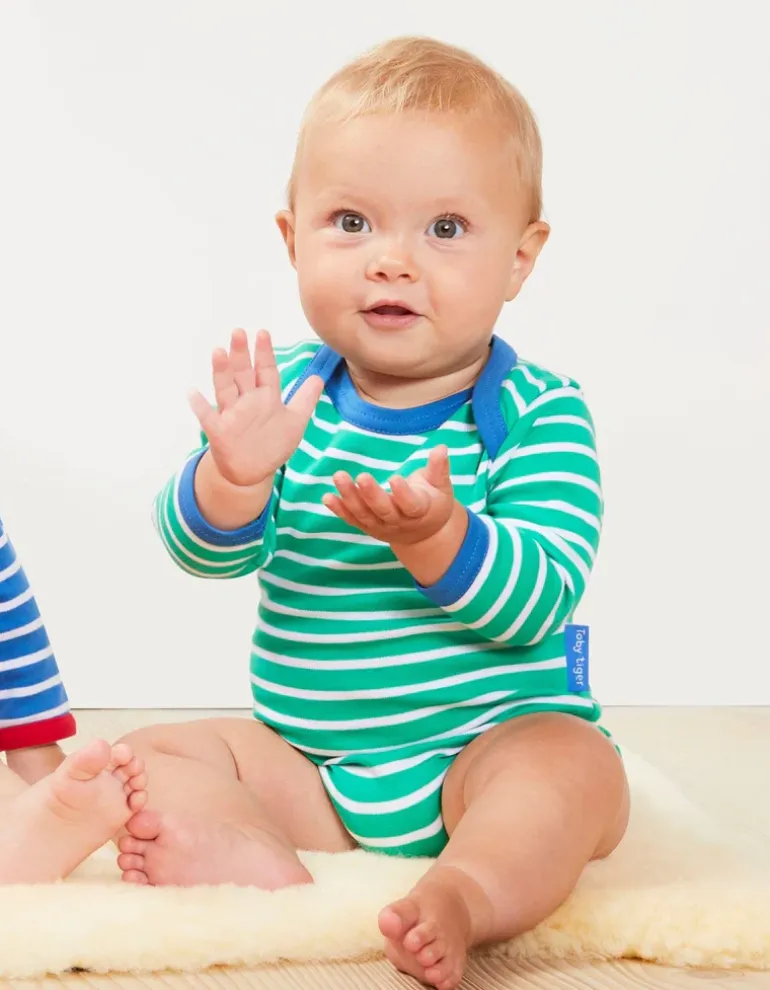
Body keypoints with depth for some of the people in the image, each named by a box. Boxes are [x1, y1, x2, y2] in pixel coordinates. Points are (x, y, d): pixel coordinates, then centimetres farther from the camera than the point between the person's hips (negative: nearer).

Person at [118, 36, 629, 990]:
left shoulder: (540, 414, -9)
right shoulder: (289, 392, 0)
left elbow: (537, 602, -20)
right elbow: (204, 552, -9)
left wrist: (436, 536, -38)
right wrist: (234, 475, -32)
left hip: (491, 741, -3)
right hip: (309, 759, 4)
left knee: (574, 767, -31)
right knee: (154, 754, -11)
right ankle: (274, 874, -37)